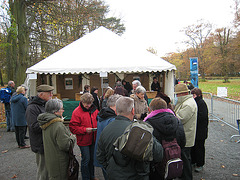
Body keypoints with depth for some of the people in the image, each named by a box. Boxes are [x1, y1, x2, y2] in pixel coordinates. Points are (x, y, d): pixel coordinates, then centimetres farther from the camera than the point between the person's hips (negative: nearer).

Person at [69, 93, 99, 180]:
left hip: (93, 139, 5)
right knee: (86, 159, 2)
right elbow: (73, 127, -15)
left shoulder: (94, 110, 3)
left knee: (92, 158, 18)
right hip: (83, 141, -5)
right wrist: (85, 129, -23)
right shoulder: (77, 112, -13)